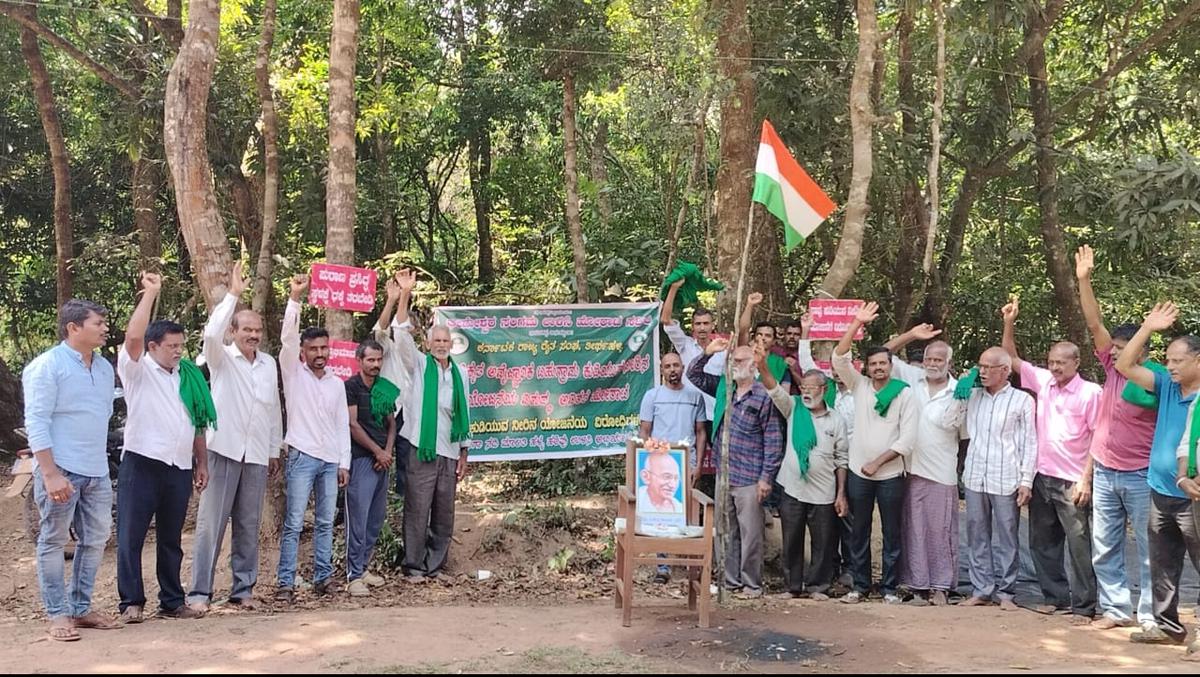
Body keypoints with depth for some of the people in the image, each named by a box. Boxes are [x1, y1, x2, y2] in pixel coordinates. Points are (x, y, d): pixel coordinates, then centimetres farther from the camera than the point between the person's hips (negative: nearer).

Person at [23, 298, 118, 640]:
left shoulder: (105, 367, 12)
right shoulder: (48, 365, -10)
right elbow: (36, 422, -14)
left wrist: (98, 459, 15)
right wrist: (50, 474, -19)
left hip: (96, 471, 7)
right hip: (61, 470, -7)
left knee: (95, 540, 11)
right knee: (54, 542, 2)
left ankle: (81, 607, 21)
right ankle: (58, 614, 8)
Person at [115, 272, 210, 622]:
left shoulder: (188, 376, 15)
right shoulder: (137, 370, -1)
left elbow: (198, 424, 17)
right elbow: (133, 335, -21)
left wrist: (202, 463, 13)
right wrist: (151, 292, -18)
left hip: (179, 468, 5)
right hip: (142, 463, -5)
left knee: (171, 539, 12)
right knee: (131, 535, -1)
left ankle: (172, 601, 19)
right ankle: (131, 602, 6)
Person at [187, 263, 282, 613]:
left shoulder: (269, 364, 11)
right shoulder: (221, 358, -1)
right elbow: (212, 332, -24)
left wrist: (275, 450, 16)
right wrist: (233, 293, -22)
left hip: (257, 456, 4)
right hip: (223, 451, -4)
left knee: (249, 526, 9)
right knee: (211, 522, -4)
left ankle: (243, 589, 16)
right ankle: (200, 591, 0)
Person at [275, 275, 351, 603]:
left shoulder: (337, 383, 13)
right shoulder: (293, 373, 1)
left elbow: (343, 424, 13)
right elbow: (287, 337, -14)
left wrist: (344, 462, 8)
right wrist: (294, 298, -24)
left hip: (331, 461, 4)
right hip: (302, 457, -4)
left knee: (325, 523, 9)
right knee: (294, 523, -5)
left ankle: (323, 576, 16)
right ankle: (285, 582, -3)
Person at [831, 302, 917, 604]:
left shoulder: (904, 394, -4)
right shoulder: (859, 385, 3)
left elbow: (907, 438, -8)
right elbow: (839, 358, -10)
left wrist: (878, 462, -12)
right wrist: (858, 323, -16)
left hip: (890, 474, -2)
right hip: (858, 473, 2)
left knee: (891, 533, 6)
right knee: (859, 532, 9)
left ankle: (890, 587, 16)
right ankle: (860, 585, 20)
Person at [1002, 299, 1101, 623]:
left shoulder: (1090, 392, -8)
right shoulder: (1043, 381, 6)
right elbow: (1011, 359, 14)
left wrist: (1086, 479, -13)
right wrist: (1009, 323, 1)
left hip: (1072, 482, -6)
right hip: (1042, 477, 6)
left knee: (1079, 545, -1)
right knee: (1043, 543, 13)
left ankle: (1084, 606, 6)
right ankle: (1054, 596, 25)